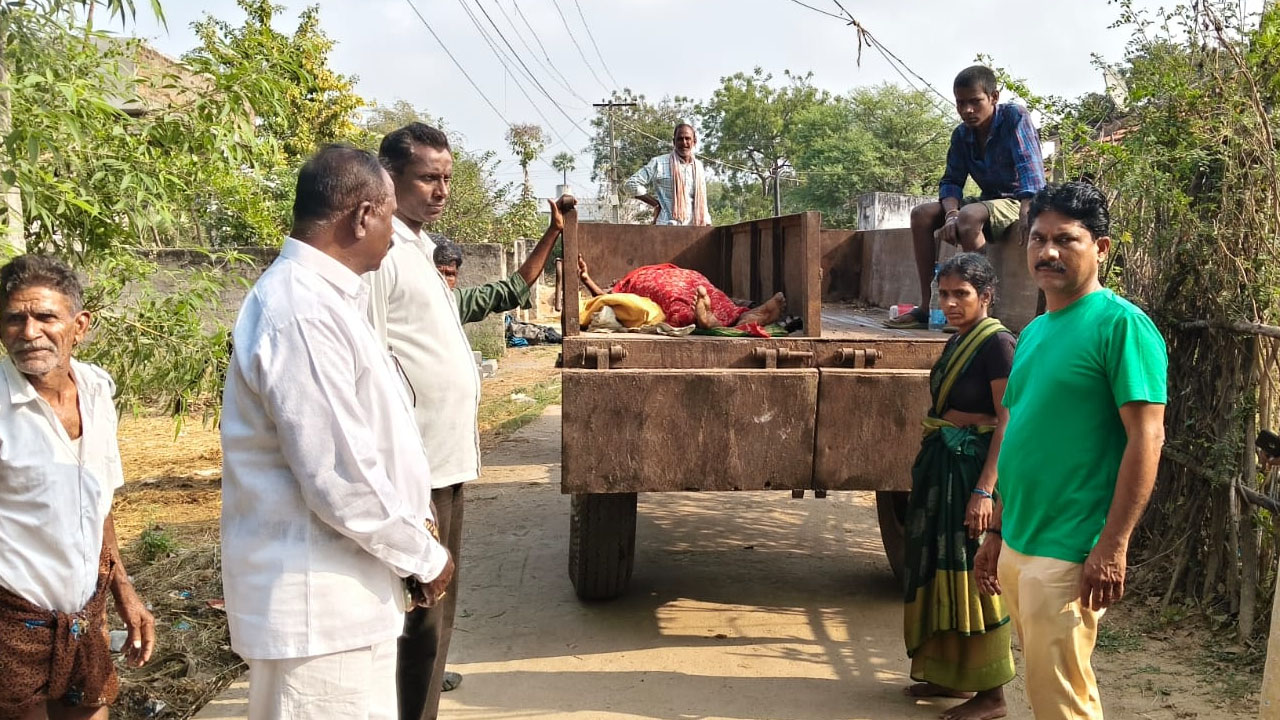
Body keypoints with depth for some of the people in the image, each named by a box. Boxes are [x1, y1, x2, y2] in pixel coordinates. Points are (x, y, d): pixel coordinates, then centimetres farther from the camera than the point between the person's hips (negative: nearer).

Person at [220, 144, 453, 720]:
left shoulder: (321, 298, 12)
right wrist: (424, 557, -10)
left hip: (339, 592, 10)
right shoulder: (302, 314, -22)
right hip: (318, 605, -10)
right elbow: (340, 479, -24)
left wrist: (417, 524, 11)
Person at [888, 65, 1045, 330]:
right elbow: (951, 181, 2)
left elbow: (1029, 166, -27)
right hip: (990, 201, 8)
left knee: (969, 216, -35)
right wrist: (951, 213, -20)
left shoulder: (1015, 117, -15)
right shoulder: (961, 135, 4)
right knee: (922, 214, -4)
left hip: (1020, 201, -8)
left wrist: (1027, 215, -40)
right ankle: (927, 306, -7)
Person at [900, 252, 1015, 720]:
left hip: (973, 464, -9)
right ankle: (953, 675, 29)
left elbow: (1008, 422, -18)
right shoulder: (957, 341, 12)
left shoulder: (997, 343, -14)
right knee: (940, 564, 15)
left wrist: (984, 489, -24)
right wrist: (928, 465, 23)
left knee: (972, 573, -3)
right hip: (943, 462, 9)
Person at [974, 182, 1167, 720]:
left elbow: (1146, 439, -16)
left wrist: (1113, 545, -21)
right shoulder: (1034, 332, 13)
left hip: (1068, 553, -8)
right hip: (1017, 546, 8)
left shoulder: (1120, 323, -12)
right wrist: (997, 533, 17)